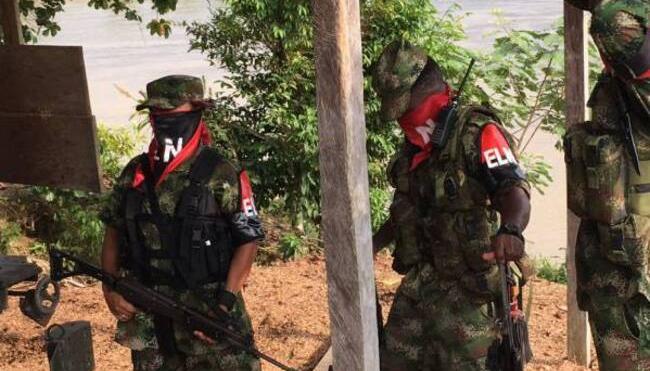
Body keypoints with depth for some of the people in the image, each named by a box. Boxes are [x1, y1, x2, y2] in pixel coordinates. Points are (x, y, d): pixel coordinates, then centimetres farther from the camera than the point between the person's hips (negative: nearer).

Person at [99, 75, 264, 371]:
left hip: (206, 313, -4)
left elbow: (248, 240, -6)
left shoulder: (220, 175, -8)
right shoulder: (135, 173, 6)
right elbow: (113, 232, 15)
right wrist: (110, 288, 3)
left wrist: (225, 303, -13)